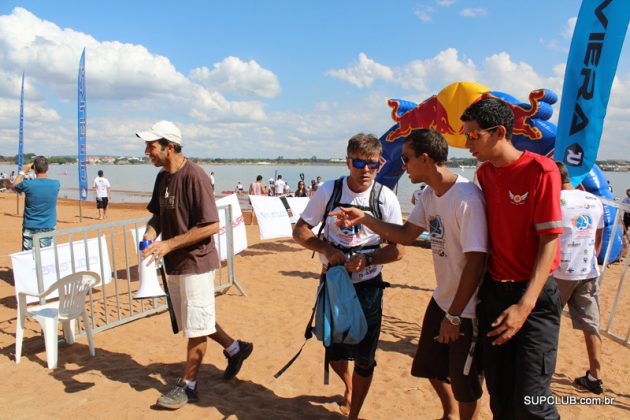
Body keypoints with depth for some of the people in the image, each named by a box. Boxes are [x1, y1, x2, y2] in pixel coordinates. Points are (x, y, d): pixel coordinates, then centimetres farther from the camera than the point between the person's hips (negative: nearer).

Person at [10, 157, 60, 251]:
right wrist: (45, 172, 14)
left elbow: (13, 186, 11)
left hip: (30, 228, -1)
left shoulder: (27, 184, -12)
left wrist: (23, 172, 18)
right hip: (48, 228, 1)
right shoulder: (56, 184, -8)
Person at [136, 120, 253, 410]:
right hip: (174, 264, 9)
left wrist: (169, 244, -23)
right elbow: (158, 215, 17)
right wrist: (150, 235, -5)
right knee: (194, 322, 21)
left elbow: (211, 226, -23)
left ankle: (188, 386, 22)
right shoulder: (162, 177, 7)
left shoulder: (194, 176, -20)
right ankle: (235, 349, 39)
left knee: (196, 327, 5)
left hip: (196, 262, -9)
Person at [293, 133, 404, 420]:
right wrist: (326, 249, -21)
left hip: (368, 286, -1)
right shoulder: (328, 191, -7)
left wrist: (366, 259, -25)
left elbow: (398, 249, -7)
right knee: (334, 351, 15)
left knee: (364, 358, 5)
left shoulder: (386, 198, -9)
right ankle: (349, 386, 51)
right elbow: (299, 231, -3)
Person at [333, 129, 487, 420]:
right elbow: (406, 234, 10)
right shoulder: (429, 195, 1)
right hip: (442, 299, 9)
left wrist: (454, 316, -19)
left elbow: (475, 262, -25)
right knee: (431, 366, 24)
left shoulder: (467, 199, -26)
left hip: (467, 309, -9)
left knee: (464, 384, 9)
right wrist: (363, 219, 1)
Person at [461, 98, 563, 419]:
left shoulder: (541, 169, -13)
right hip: (492, 292, 6)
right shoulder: (484, 173, 6)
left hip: (534, 295, -5)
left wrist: (525, 306, -23)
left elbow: (550, 240, -16)